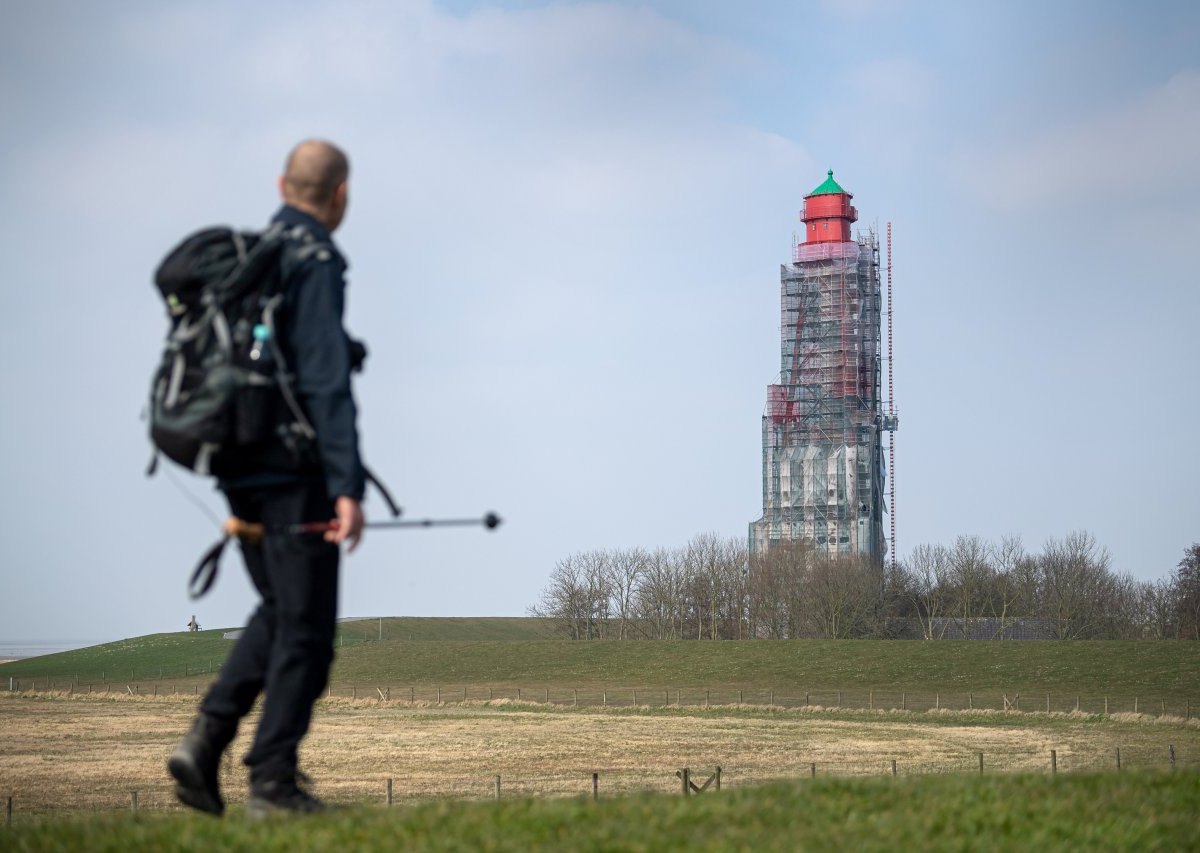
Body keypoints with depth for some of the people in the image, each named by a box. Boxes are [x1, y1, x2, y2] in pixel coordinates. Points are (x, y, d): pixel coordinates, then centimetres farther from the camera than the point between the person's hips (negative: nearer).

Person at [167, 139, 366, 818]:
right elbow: (327, 381, -20)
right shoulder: (316, 263, -12)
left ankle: (207, 737, 4)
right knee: (305, 627, 1)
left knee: (280, 613, 19)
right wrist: (347, 487, -23)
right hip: (295, 469, -8)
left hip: (240, 466, 8)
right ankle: (273, 781, 2)